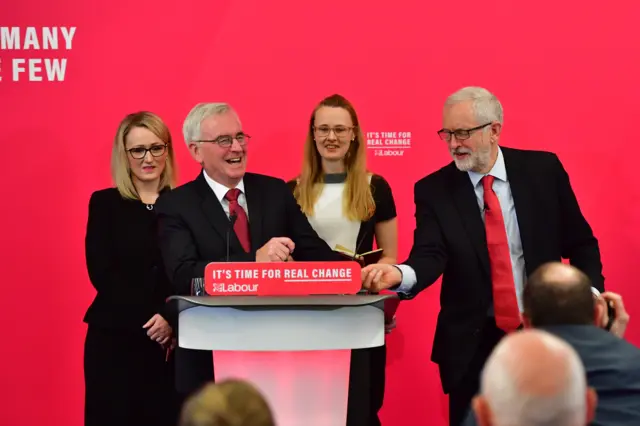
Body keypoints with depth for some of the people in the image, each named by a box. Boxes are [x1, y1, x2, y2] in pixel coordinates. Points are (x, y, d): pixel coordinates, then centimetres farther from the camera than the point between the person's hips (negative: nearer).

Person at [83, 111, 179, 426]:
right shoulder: (104, 203, 5)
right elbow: (101, 273, -3)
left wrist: (171, 319, -13)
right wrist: (149, 318, -13)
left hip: (173, 338, 1)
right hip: (115, 337, -1)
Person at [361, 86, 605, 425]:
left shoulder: (542, 169, -1)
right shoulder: (434, 190, -3)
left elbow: (580, 243, 6)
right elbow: (430, 256, -16)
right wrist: (400, 274, -37)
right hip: (472, 345, 0)